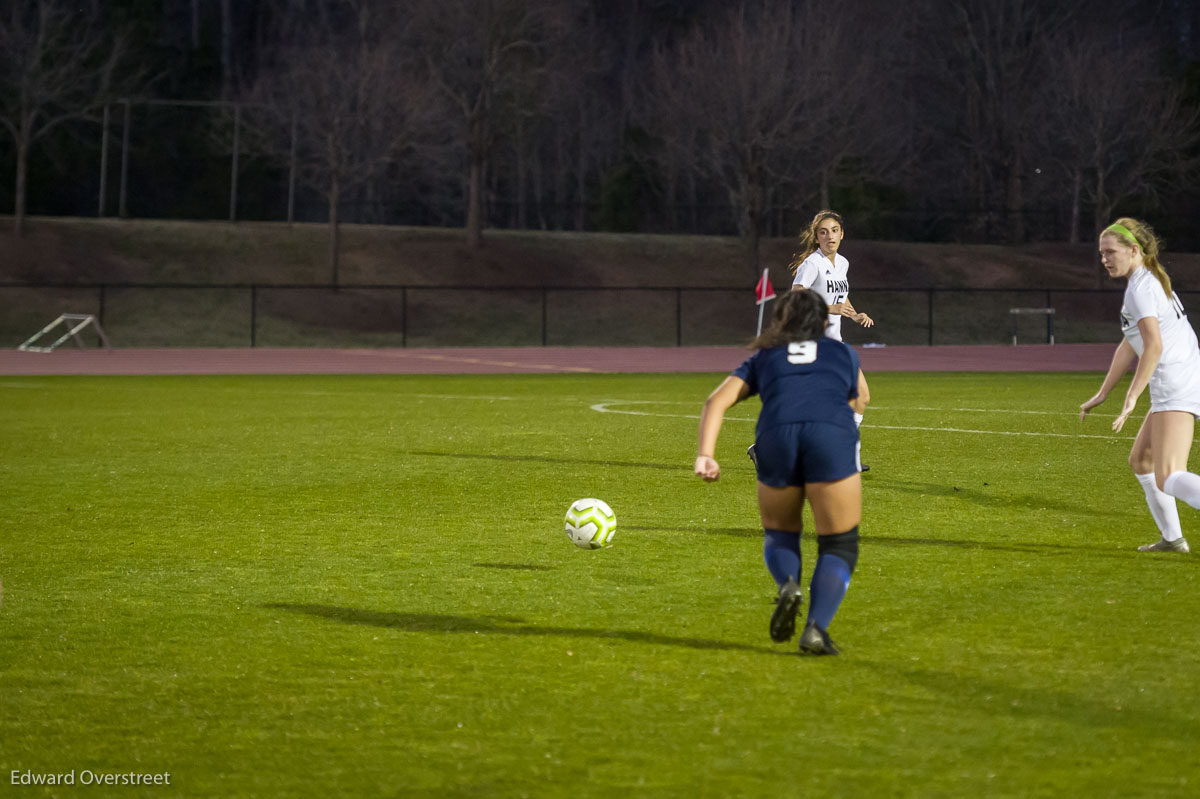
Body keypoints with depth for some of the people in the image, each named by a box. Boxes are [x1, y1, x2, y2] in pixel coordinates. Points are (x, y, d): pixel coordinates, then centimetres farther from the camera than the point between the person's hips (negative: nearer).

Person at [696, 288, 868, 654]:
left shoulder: (762, 359, 28)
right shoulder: (844, 353, 29)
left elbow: (716, 401, 13)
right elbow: (857, 401, 45)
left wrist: (705, 455, 2)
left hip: (776, 438, 1)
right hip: (832, 438, -1)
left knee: (780, 534, 23)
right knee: (839, 545, 11)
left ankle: (788, 584, -9)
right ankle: (816, 628, -10)